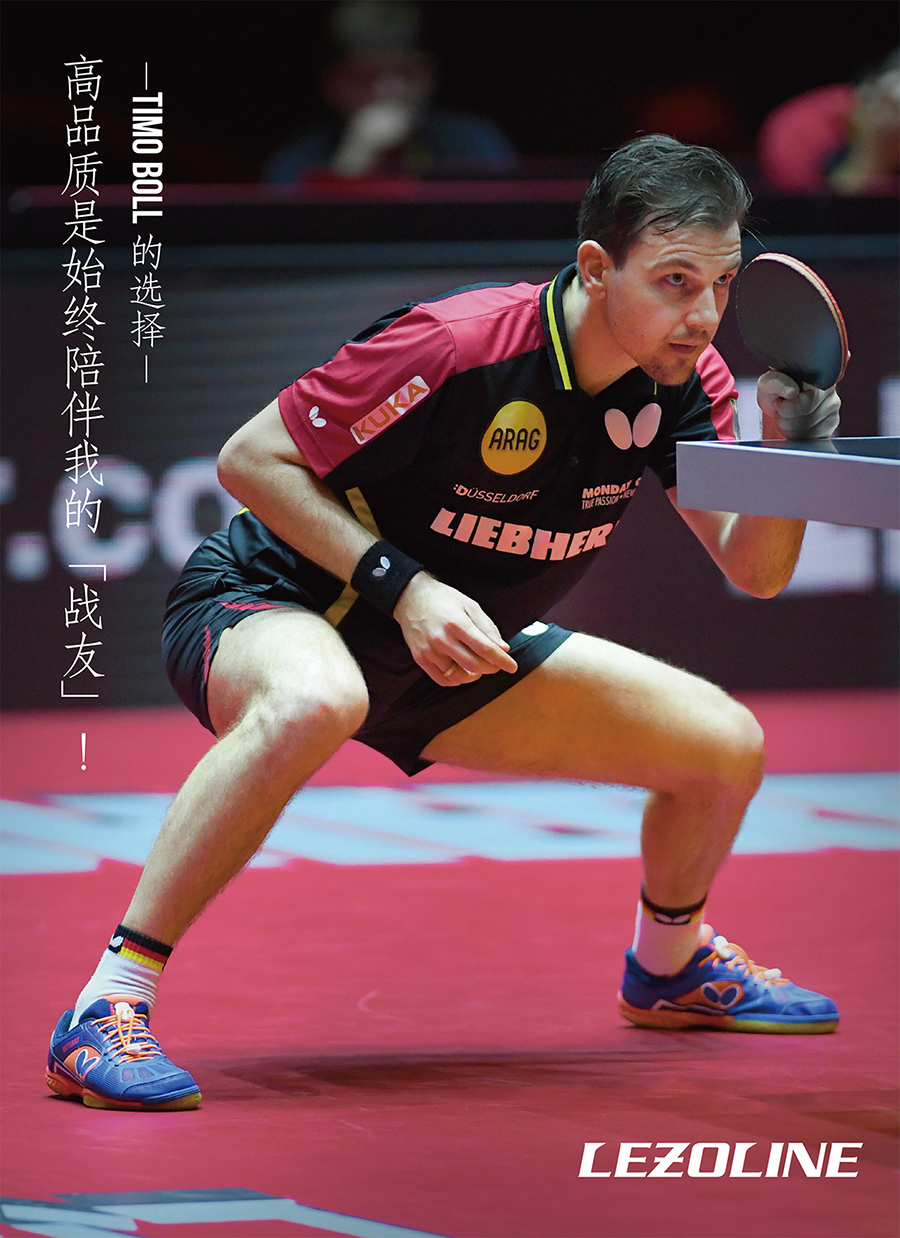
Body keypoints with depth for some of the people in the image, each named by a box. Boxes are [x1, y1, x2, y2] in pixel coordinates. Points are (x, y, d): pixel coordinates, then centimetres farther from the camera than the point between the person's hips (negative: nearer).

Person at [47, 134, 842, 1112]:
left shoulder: (681, 378, -11)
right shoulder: (458, 346, -30)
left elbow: (753, 571, -10)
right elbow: (250, 458, -22)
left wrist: (790, 440, -28)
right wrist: (400, 585, -30)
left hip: (451, 659, 7)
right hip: (262, 607, -7)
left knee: (727, 745, 2)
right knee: (315, 700, -44)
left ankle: (668, 968, 34)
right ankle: (108, 1007, -38)